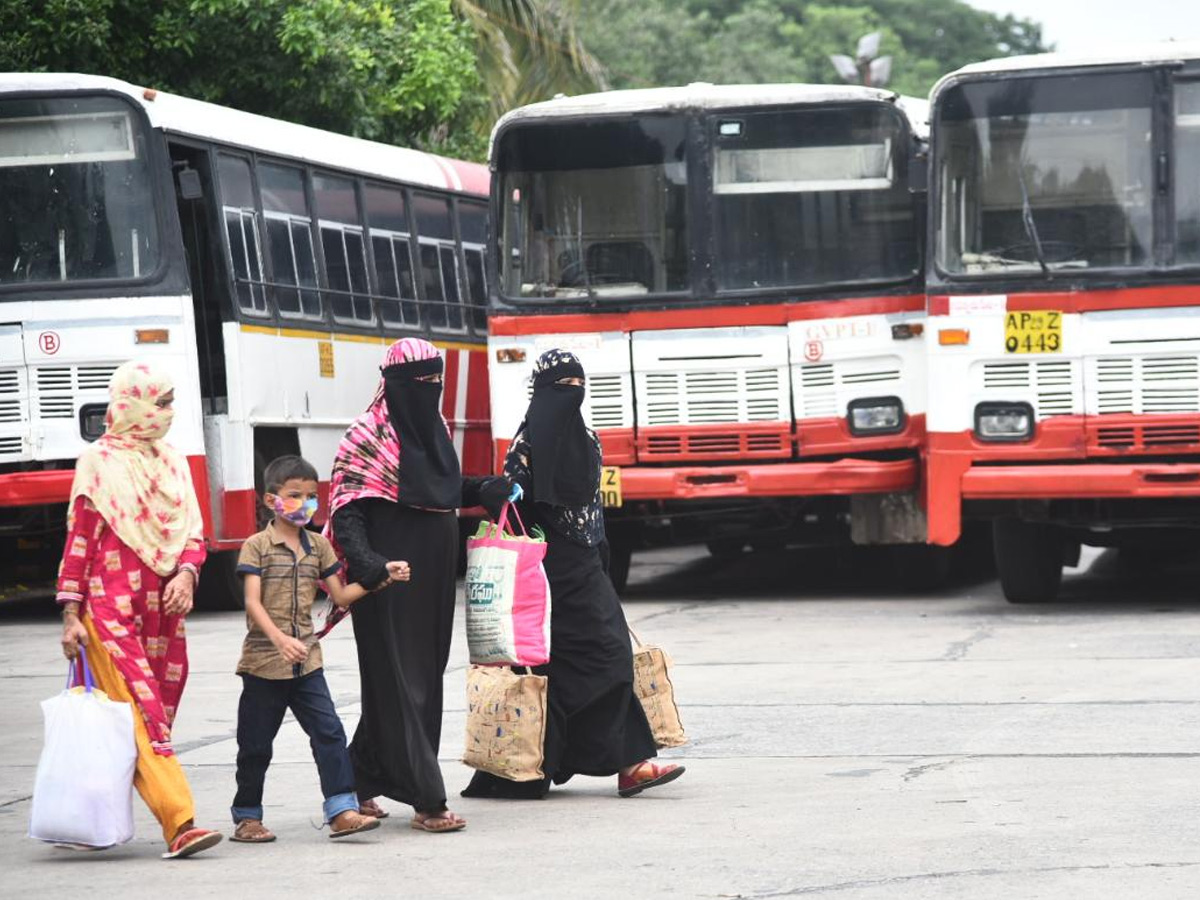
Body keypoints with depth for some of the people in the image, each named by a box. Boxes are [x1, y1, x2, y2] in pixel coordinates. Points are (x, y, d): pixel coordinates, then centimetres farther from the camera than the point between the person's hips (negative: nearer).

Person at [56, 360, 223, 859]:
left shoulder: (172, 462, 15)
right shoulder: (99, 462, -2)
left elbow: (193, 531, 17)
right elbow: (79, 539, -2)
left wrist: (186, 574, -4)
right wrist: (71, 615, -7)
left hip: (163, 611, 6)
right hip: (112, 613, -6)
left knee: (150, 719, 6)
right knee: (143, 718, -13)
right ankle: (179, 824, -21)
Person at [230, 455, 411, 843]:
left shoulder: (318, 546, 10)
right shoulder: (257, 546, -6)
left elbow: (340, 596, 14)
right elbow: (253, 603, -16)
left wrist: (380, 577, 2)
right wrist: (280, 640, -30)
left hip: (306, 662, 4)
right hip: (264, 661, -4)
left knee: (329, 732, -7)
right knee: (256, 743, 5)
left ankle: (342, 811, -10)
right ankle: (247, 817, 18)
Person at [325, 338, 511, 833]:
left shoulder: (434, 430, 13)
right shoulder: (368, 436, -11)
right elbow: (346, 509, -15)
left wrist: (483, 491, 4)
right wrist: (362, 559, -31)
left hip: (433, 581, 9)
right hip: (390, 581, -9)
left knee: (424, 679, 12)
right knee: (398, 684, -7)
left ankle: (360, 782, 24)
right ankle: (426, 801, -10)